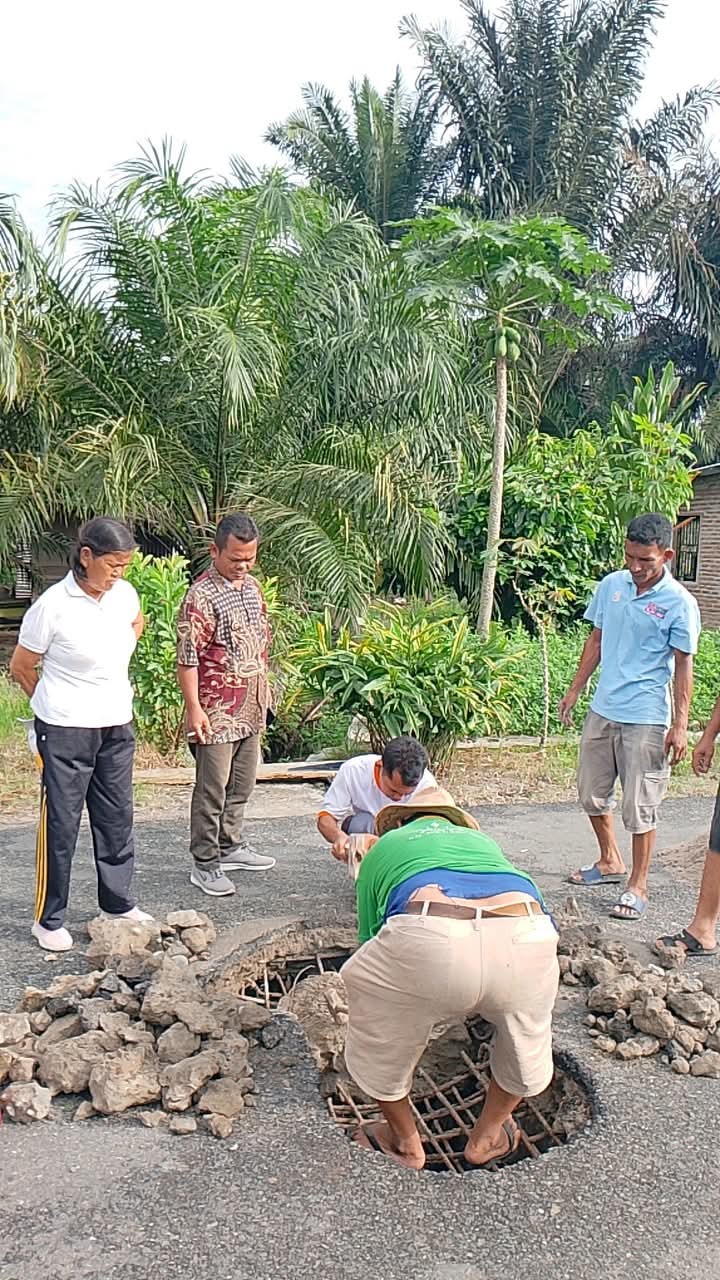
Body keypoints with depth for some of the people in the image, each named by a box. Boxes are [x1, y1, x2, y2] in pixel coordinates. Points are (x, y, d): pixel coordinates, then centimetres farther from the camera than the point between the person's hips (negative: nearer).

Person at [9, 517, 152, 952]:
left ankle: (118, 902, 31)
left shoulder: (125, 594, -2)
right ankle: (49, 919, 18)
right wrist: (55, 703, 7)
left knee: (117, 818, 15)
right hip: (65, 731, -5)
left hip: (117, 725, 6)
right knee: (61, 823, 3)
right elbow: (21, 667, -6)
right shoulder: (52, 606, -18)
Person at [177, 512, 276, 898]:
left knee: (241, 784, 18)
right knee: (212, 789, 1)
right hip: (216, 712, -8)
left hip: (250, 709, 8)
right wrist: (194, 708, -21)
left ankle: (230, 846, 33)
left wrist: (263, 691, 18)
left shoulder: (252, 586, 8)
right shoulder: (201, 596, -17)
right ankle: (205, 864, 11)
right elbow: (187, 658, -18)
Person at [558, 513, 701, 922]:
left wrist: (680, 724, -12)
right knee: (592, 792, 16)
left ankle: (638, 887, 16)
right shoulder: (611, 585, 3)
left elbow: (683, 665, -8)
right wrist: (575, 691, 15)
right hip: (603, 709, 6)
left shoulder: (679, 603, -11)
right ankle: (610, 862, 38)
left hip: (646, 718, -6)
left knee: (640, 807, 1)